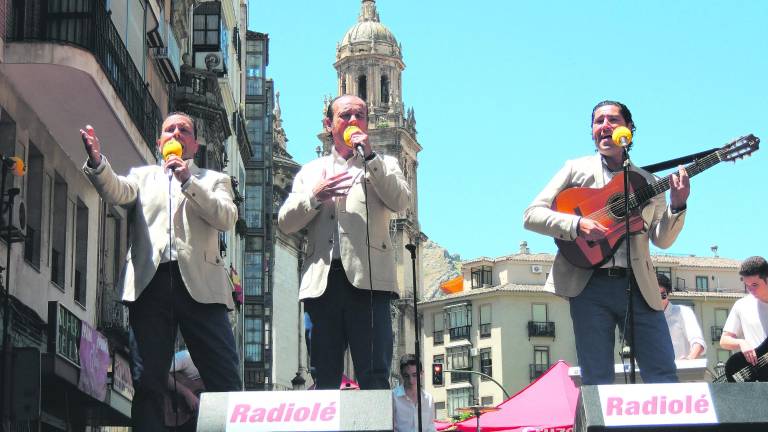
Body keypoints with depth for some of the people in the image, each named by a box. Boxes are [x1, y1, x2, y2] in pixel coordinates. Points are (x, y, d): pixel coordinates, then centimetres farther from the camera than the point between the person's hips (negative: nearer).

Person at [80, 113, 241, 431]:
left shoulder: (214, 180, 21)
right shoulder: (143, 176, 24)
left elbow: (227, 218, 2)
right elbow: (116, 192, 2)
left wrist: (188, 182, -8)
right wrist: (97, 162, -19)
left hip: (200, 284, -1)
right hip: (150, 283, 1)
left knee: (224, 382, -10)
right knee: (147, 383, -4)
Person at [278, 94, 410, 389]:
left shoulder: (383, 165, 18)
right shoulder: (310, 171, 24)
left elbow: (400, 201, -2)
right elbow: (285, 223, 15)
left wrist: (369, 157, -4)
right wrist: (314, 196, -2)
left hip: (367, 278, -2)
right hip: (322, 280, 3)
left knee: (374, 377, -10)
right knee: (324, 379, 1)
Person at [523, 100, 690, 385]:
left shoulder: (648, 182, 16)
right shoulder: (576, 169, 11)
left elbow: (662, 240, 11)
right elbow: (531, 215, 3)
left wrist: (677, 206, -8)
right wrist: (577, 225, -13)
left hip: (637, 286, 2)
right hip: (589, 285, -2)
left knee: (664, 377, -4)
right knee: (597, 382, -2)